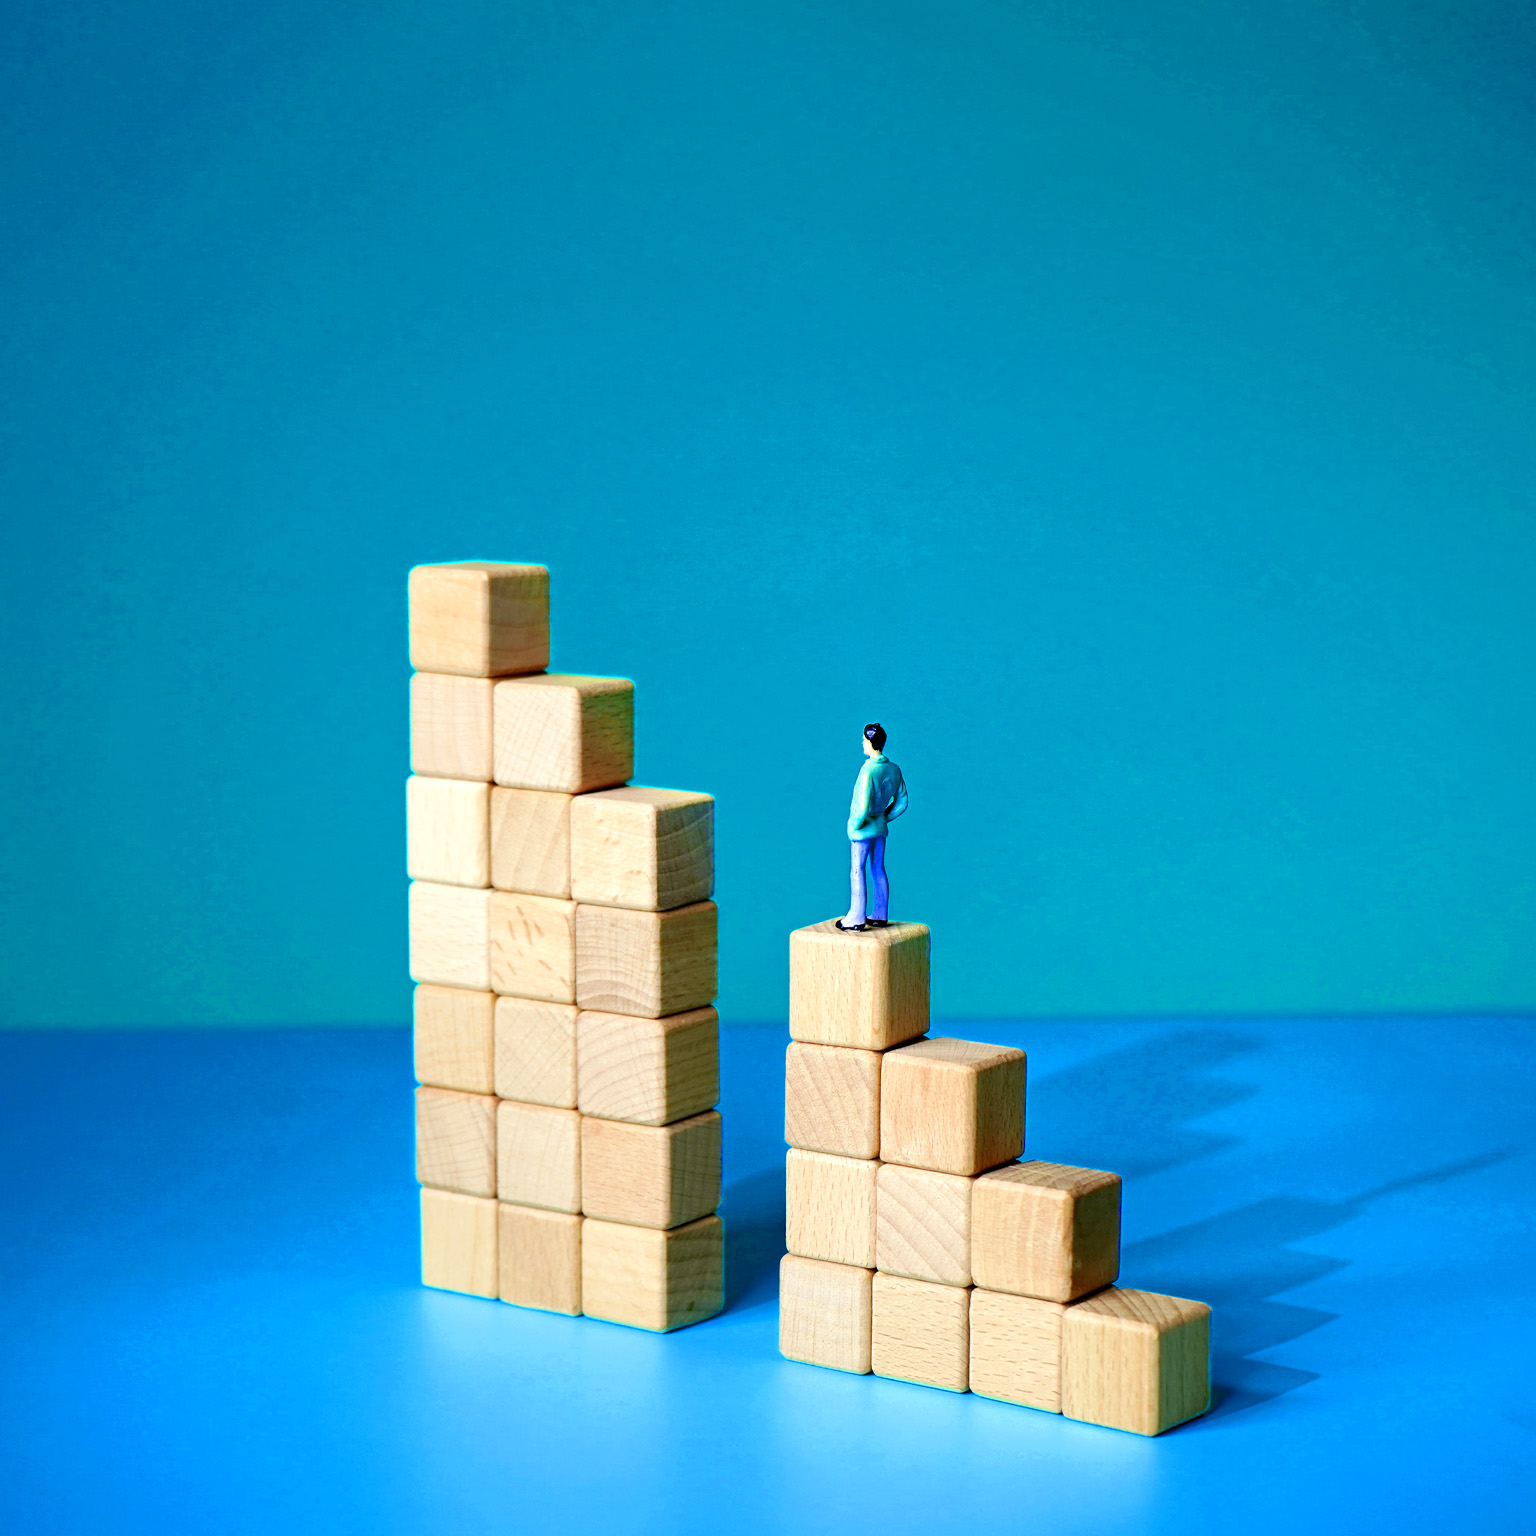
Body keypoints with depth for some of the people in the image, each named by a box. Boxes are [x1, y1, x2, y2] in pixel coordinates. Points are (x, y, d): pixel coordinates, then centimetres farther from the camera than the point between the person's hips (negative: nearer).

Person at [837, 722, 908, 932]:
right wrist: (885, 817, 14)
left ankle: (856, 920, 4)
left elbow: (864, 806, -27)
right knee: (878, 870, 15)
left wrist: (855, 824, -12)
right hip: (880, 828, 7)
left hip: (863, 829, -7)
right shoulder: (893, 769, 0)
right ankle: (880, 916, 22)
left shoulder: (868, 771, -25)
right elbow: (901, 802, 8)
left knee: (857, 871, 1)